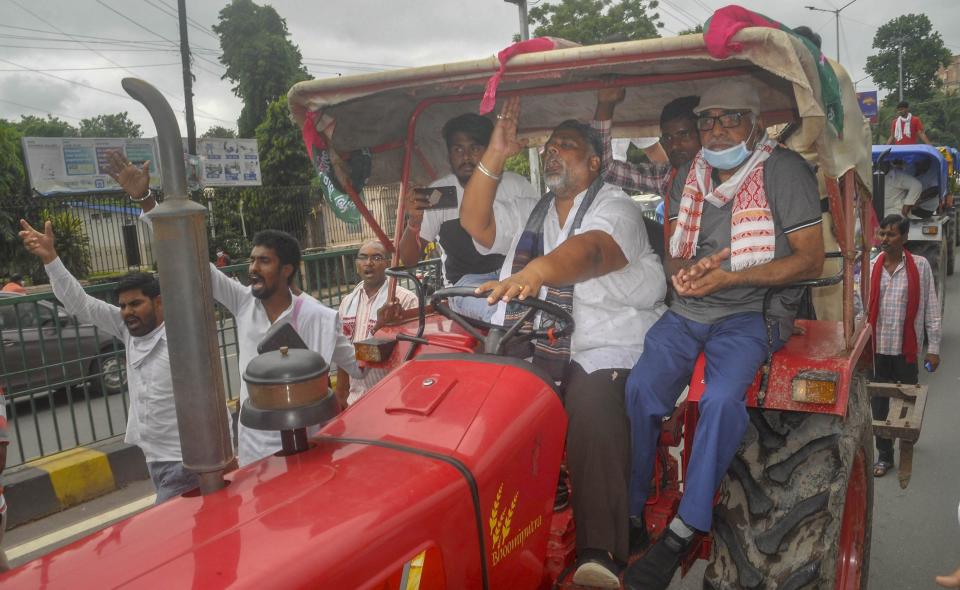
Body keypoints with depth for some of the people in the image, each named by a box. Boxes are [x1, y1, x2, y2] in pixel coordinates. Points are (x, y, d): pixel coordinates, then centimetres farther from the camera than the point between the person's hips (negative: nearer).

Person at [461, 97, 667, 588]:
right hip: (532, 349, 5)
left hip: (601, 349, -4)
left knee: (592, 406, -34)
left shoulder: (614, 207, 2)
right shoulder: (530, 215, 23)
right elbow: (476, 223, 7)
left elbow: (589, 251, -22)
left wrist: (534, 272, -43)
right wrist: (495, 155, -2)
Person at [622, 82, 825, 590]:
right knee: (639, 388, -20)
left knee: (722, 398, -31)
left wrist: (729, 277, -18)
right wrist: (684, 269, -12)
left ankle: (683, 532, -18)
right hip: (685, 310, 4)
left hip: (749, 311, -4)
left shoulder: (784, 172, -2)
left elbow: (811, 260, -7)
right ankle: (629, 513, -6)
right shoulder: (689, 178, 14)